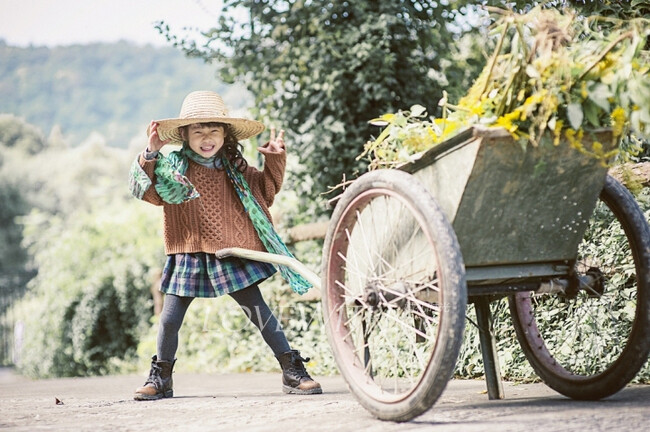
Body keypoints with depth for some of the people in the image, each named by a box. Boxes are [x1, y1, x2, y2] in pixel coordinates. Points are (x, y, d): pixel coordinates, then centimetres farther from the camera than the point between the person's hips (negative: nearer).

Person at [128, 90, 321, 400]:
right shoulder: (173, 168, 0)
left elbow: (266, 190, 19)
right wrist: (150, 153, -21)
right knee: (169, 320, 1)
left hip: (232, 257, 1)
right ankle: (160, 378, 21)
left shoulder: (235, 169, 8)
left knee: (260, 313, 1)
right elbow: (144, 188, -10)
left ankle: (293, 372, 8)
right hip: (189, 256, 0)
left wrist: (275, 160, 5)